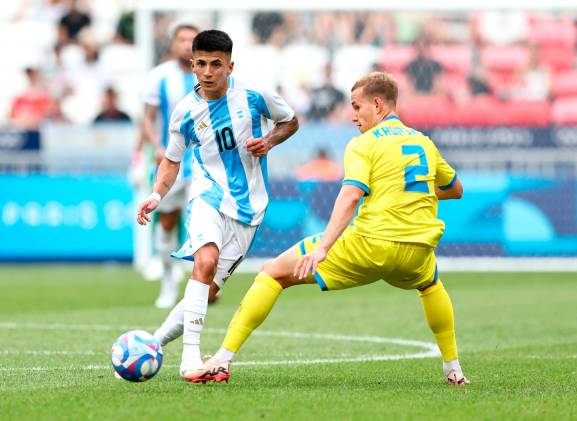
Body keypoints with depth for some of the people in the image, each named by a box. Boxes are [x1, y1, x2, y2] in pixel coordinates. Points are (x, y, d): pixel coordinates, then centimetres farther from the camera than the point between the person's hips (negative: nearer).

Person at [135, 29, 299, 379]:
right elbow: (172, 160, 12)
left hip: (248, 205, 1)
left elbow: (291, 121, 13)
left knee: (209, 288, -2)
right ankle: (190, 356, -32)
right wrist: (156, 196, -5)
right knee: (206, 261, -31)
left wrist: (270, 140, -8)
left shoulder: (254, 96, -4)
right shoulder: (185, 113, -1)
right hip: (210, 196, -1)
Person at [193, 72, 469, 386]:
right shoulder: (424, 143, 18)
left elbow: (351, 195, -18)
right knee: (430, 284, 43)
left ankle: (223, 361, -4)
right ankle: (453, 370, 36)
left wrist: (323, 246, -28)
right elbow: (456, 189, 33)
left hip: (370, 244, -5)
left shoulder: (363, 145, 0)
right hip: (417, 252, 5)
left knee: (274, 273, 5)